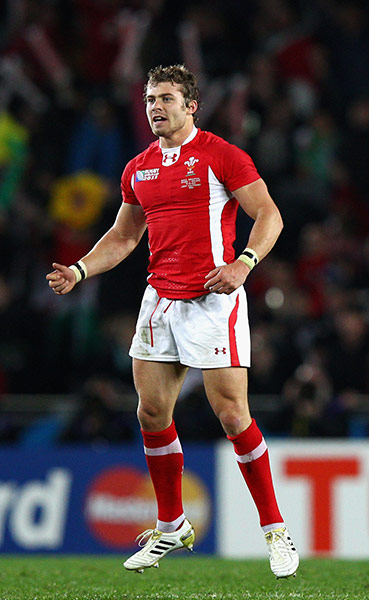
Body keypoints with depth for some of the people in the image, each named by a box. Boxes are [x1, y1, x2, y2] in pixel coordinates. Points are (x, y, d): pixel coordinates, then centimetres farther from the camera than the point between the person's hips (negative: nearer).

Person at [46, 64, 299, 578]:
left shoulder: (221, 155, -5)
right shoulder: (138, 169, 14)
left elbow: (268, 214, -7)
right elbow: (123, 236, 23)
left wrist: (243, 263, -22)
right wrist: (79, 271, 9)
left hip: (213, 300, -6)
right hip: (160, 299, 6)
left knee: (231, 413, -10)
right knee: (152, 414, 5)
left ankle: (275, 530, 0)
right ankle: (171, 527, 19)